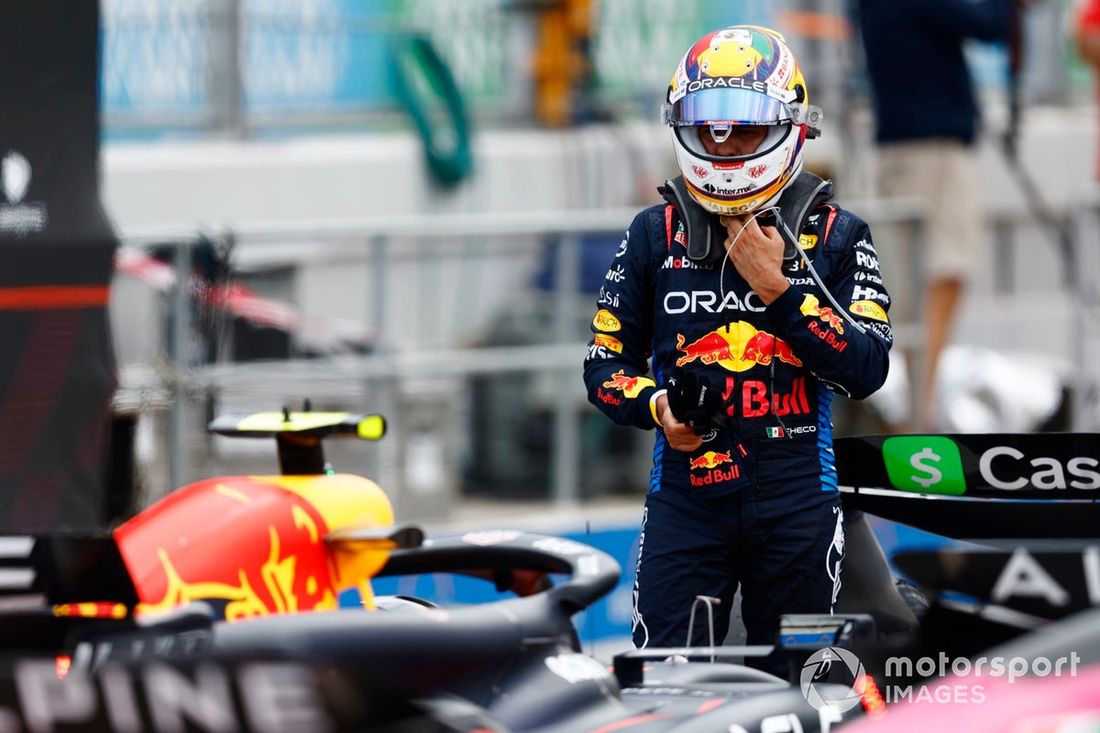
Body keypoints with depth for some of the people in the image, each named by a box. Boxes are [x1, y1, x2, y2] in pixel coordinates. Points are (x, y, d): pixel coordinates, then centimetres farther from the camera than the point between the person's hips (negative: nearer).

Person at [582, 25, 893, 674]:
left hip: (796, 504, 0)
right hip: (685, 494, 1)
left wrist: (780, 289, -14)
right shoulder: (655, 235, 7)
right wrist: (655, 406, -10)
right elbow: (605, 363, 11)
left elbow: (868, 370, -7)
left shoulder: (836, 237, 3)